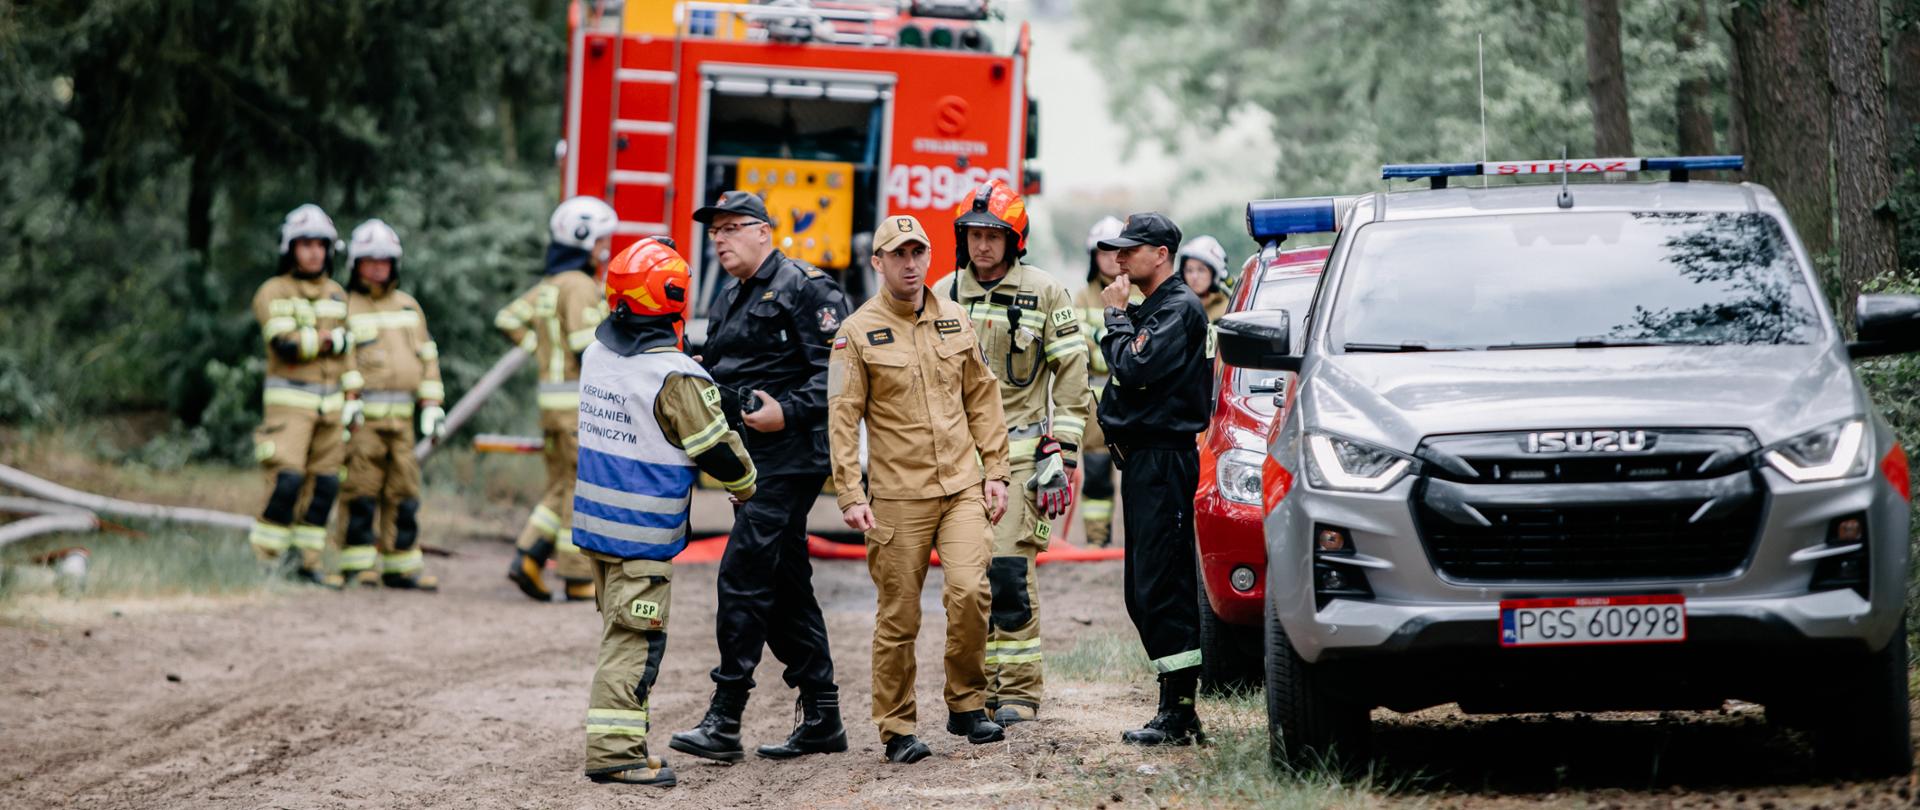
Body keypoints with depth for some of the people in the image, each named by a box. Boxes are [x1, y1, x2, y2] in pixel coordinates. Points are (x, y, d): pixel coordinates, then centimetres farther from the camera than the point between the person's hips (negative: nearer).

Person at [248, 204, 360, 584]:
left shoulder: (337, 295, 14)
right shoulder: (274, 293, -4)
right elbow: (285, 343, -18)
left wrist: (352, 399, 11)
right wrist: (329, 338, -10)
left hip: (330, 404, 6)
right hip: (289, 401, -6)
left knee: (324, 485, 2)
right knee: (287, 479, -16)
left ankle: (306, 559, 8)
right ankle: (266, 558, -10)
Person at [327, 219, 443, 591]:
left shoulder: (408, 306, 19)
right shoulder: (344, 307, 1)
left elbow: (427, 357, 20)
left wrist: (432, 405, 11)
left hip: (400, 417, 5)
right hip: (361, 416, -5)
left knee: (403, 492, 4)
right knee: (361, 491, -9)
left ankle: (401, 566, 9)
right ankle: (357, 564, -5)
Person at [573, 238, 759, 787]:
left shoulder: (596, 352, 4)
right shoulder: (675, 376, -19)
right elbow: (717, 451, -12)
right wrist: (746, 488, 7)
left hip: (593, 519, 8)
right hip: (642, 534, -8)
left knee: (621, 633, 18)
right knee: (634, 641, -4)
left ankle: (616, 743, 22)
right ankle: (613, 750, -6)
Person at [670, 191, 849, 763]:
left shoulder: (804, 288, -8)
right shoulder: (731, 301, 19)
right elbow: (716, 375, 30)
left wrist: (787, 412, -23)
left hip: (790, 455, -10)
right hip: (748, 458, 10)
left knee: (743, 575, -14)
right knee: (784, 585, 11)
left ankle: (725, 722, -14)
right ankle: (821, 720, 16)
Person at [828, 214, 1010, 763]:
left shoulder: (955, 321, 11)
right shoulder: (858, 333, -2)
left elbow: (982, 400, 15)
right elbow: (843, 418, -4)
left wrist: (995, 472, 9)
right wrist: (851, 495, -10)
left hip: (963, 487, 3)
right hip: (896, 496, -3)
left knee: (970, 590, -14)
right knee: (898, 616, 1)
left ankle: (966, 706, 3)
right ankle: (897, 728, 11)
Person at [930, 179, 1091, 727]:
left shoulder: (1044, 294, 0)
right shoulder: (943, 296, 10)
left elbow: (1071, 372, 1)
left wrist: (1062, 451, -5)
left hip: (1019, 450, -4)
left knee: (1009, 568, -12)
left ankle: (1020, 691, -5)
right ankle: (981, 688, 11)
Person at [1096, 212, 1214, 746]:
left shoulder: (1179, 309, -11)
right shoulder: (1149, 309, 19)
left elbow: (1136, 370, -20)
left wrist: (1116, 317, -10)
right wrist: (1120, 317, 8)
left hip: (1164, 458, -11)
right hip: (1142, 460, 11)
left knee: (1163, 588, -12)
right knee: (1144, 591, 11)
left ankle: (1178, 714, -12)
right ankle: (1176, 708, 15)